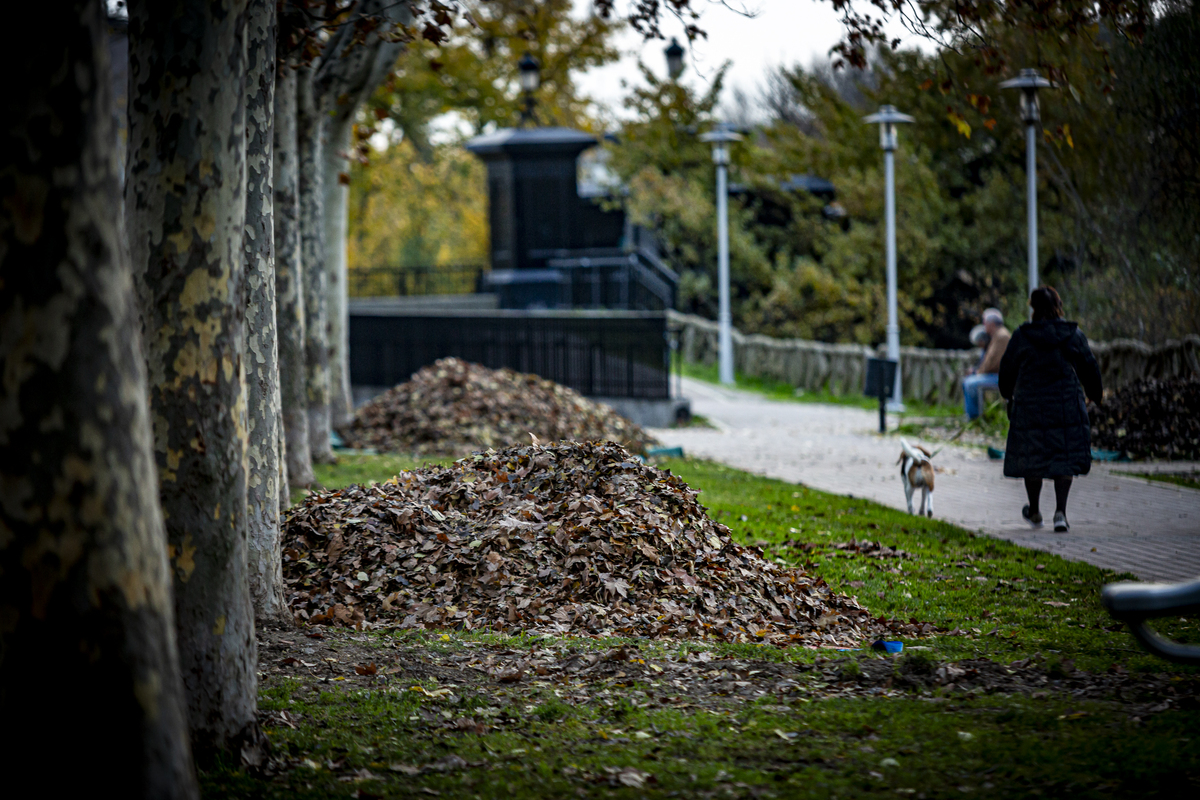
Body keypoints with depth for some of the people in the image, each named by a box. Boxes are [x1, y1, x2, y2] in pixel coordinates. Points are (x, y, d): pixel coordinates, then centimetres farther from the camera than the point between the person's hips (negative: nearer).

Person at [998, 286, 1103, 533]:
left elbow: (1007, 369, 7)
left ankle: (1034, 512, 25)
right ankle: (1060, 512, -9)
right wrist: (1096, 395, 24)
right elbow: (1089, 369, 6)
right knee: (1064, 457, 5)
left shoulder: (1021, 336, -4)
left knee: (1032, 457, 12)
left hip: (1030, 405, 0)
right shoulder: (1074, 335, -2)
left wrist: (1007, 394, 27)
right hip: (1066, 406, 0)